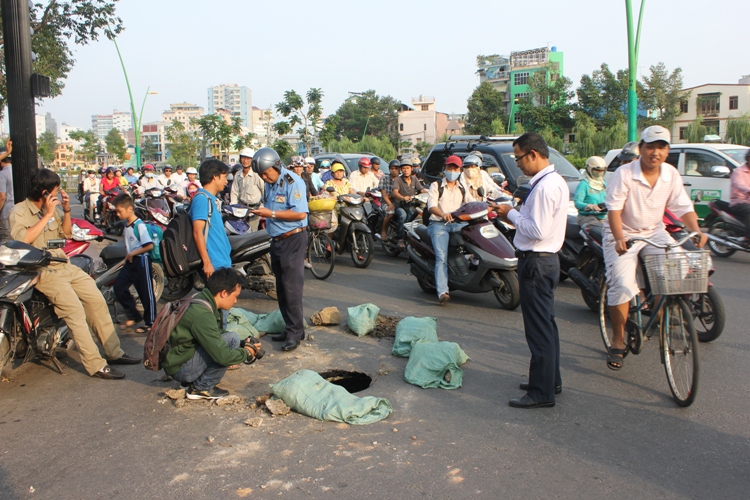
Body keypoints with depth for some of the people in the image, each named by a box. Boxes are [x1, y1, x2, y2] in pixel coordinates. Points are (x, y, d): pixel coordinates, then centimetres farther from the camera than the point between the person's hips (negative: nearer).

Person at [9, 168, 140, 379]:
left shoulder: (52, 208, 11)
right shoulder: (19, 211, -10)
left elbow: (66, 233, 19)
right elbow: (22, 239, -26)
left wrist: (66, 211, 3)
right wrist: (48, 215, -21)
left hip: (65, 265, 8)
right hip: (43, 272, -8)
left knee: (97, 300, 1)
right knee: (75, 309, -22)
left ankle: (114, 352, 10)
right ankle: (96, 365, -20)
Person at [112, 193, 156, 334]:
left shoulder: (139, 225, -17)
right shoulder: (126, 224, 10)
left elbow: (149, 245, -24)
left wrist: (133, 253, -17)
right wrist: (128, 255, 10)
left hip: (141, 260, -9)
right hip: (130, 261, 9)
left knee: (145, 292, 0)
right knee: (118, 286, 4)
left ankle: (150, 322, 11)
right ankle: (133, 316, 17)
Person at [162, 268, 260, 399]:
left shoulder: (201, 299, 4)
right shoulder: (202, 315, -26)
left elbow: (215, 338, 18)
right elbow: (222, 356, -27)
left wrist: (244, 344, 6)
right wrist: (247, 352, -8)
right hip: (180, 368, -10)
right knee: (232, 339, -18)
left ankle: (195, 382, 9)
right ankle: (202, 388, -7)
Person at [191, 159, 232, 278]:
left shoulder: (212, 199, 16)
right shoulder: (202, 198, -13)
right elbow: (198, 232, -19)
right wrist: (207, 262, -21)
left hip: (223, 262, 10)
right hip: (214, 264, -10)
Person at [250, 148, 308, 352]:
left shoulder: (292, 182, -14)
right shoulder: (270, 184, 12)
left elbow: (300, 213, -23)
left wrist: (272, 214, -22)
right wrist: (263, 214, 8)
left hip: (293, 239, -9)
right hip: (277, 240, 9)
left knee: (291, 287, -9)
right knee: (281, 288, 13)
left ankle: (295, 331, -1)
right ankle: (290, 328, 22)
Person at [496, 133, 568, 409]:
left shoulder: (544, 186, -21)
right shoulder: (556, 181, 11)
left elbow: (538, 231, -25)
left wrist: (511, 214, -12)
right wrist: (516, 214, 4)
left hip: (536, 262, -11)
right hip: (547, 258, 11)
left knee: (538, 328, -3)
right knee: (546, 323, 20)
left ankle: (542, 393, 7)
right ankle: (551, 380, 34)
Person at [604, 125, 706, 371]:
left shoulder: (671, 175, -1)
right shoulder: (624, 174, -15)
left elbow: (684, 207, -2)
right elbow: (614, 209, -20)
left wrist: (696, 231, -20)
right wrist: (619, 238, -35)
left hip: (655, 233, 4)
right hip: (623, 235, -4)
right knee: (622, 285, -18)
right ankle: (617, 342, -2)